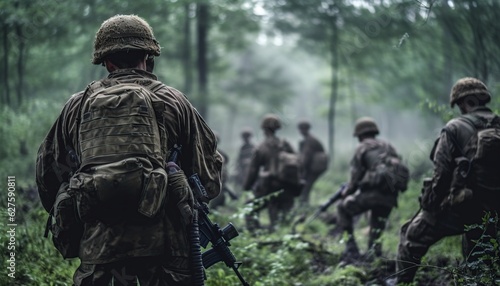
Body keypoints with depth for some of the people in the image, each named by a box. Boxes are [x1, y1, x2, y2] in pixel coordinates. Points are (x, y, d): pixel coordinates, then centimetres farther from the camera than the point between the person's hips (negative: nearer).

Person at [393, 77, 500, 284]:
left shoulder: (455, 128, -9)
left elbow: (441, 172, -12)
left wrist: (429, 204, -2)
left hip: (455, 206, -4)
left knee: (412, 238, 13)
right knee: (478, 257, 23)